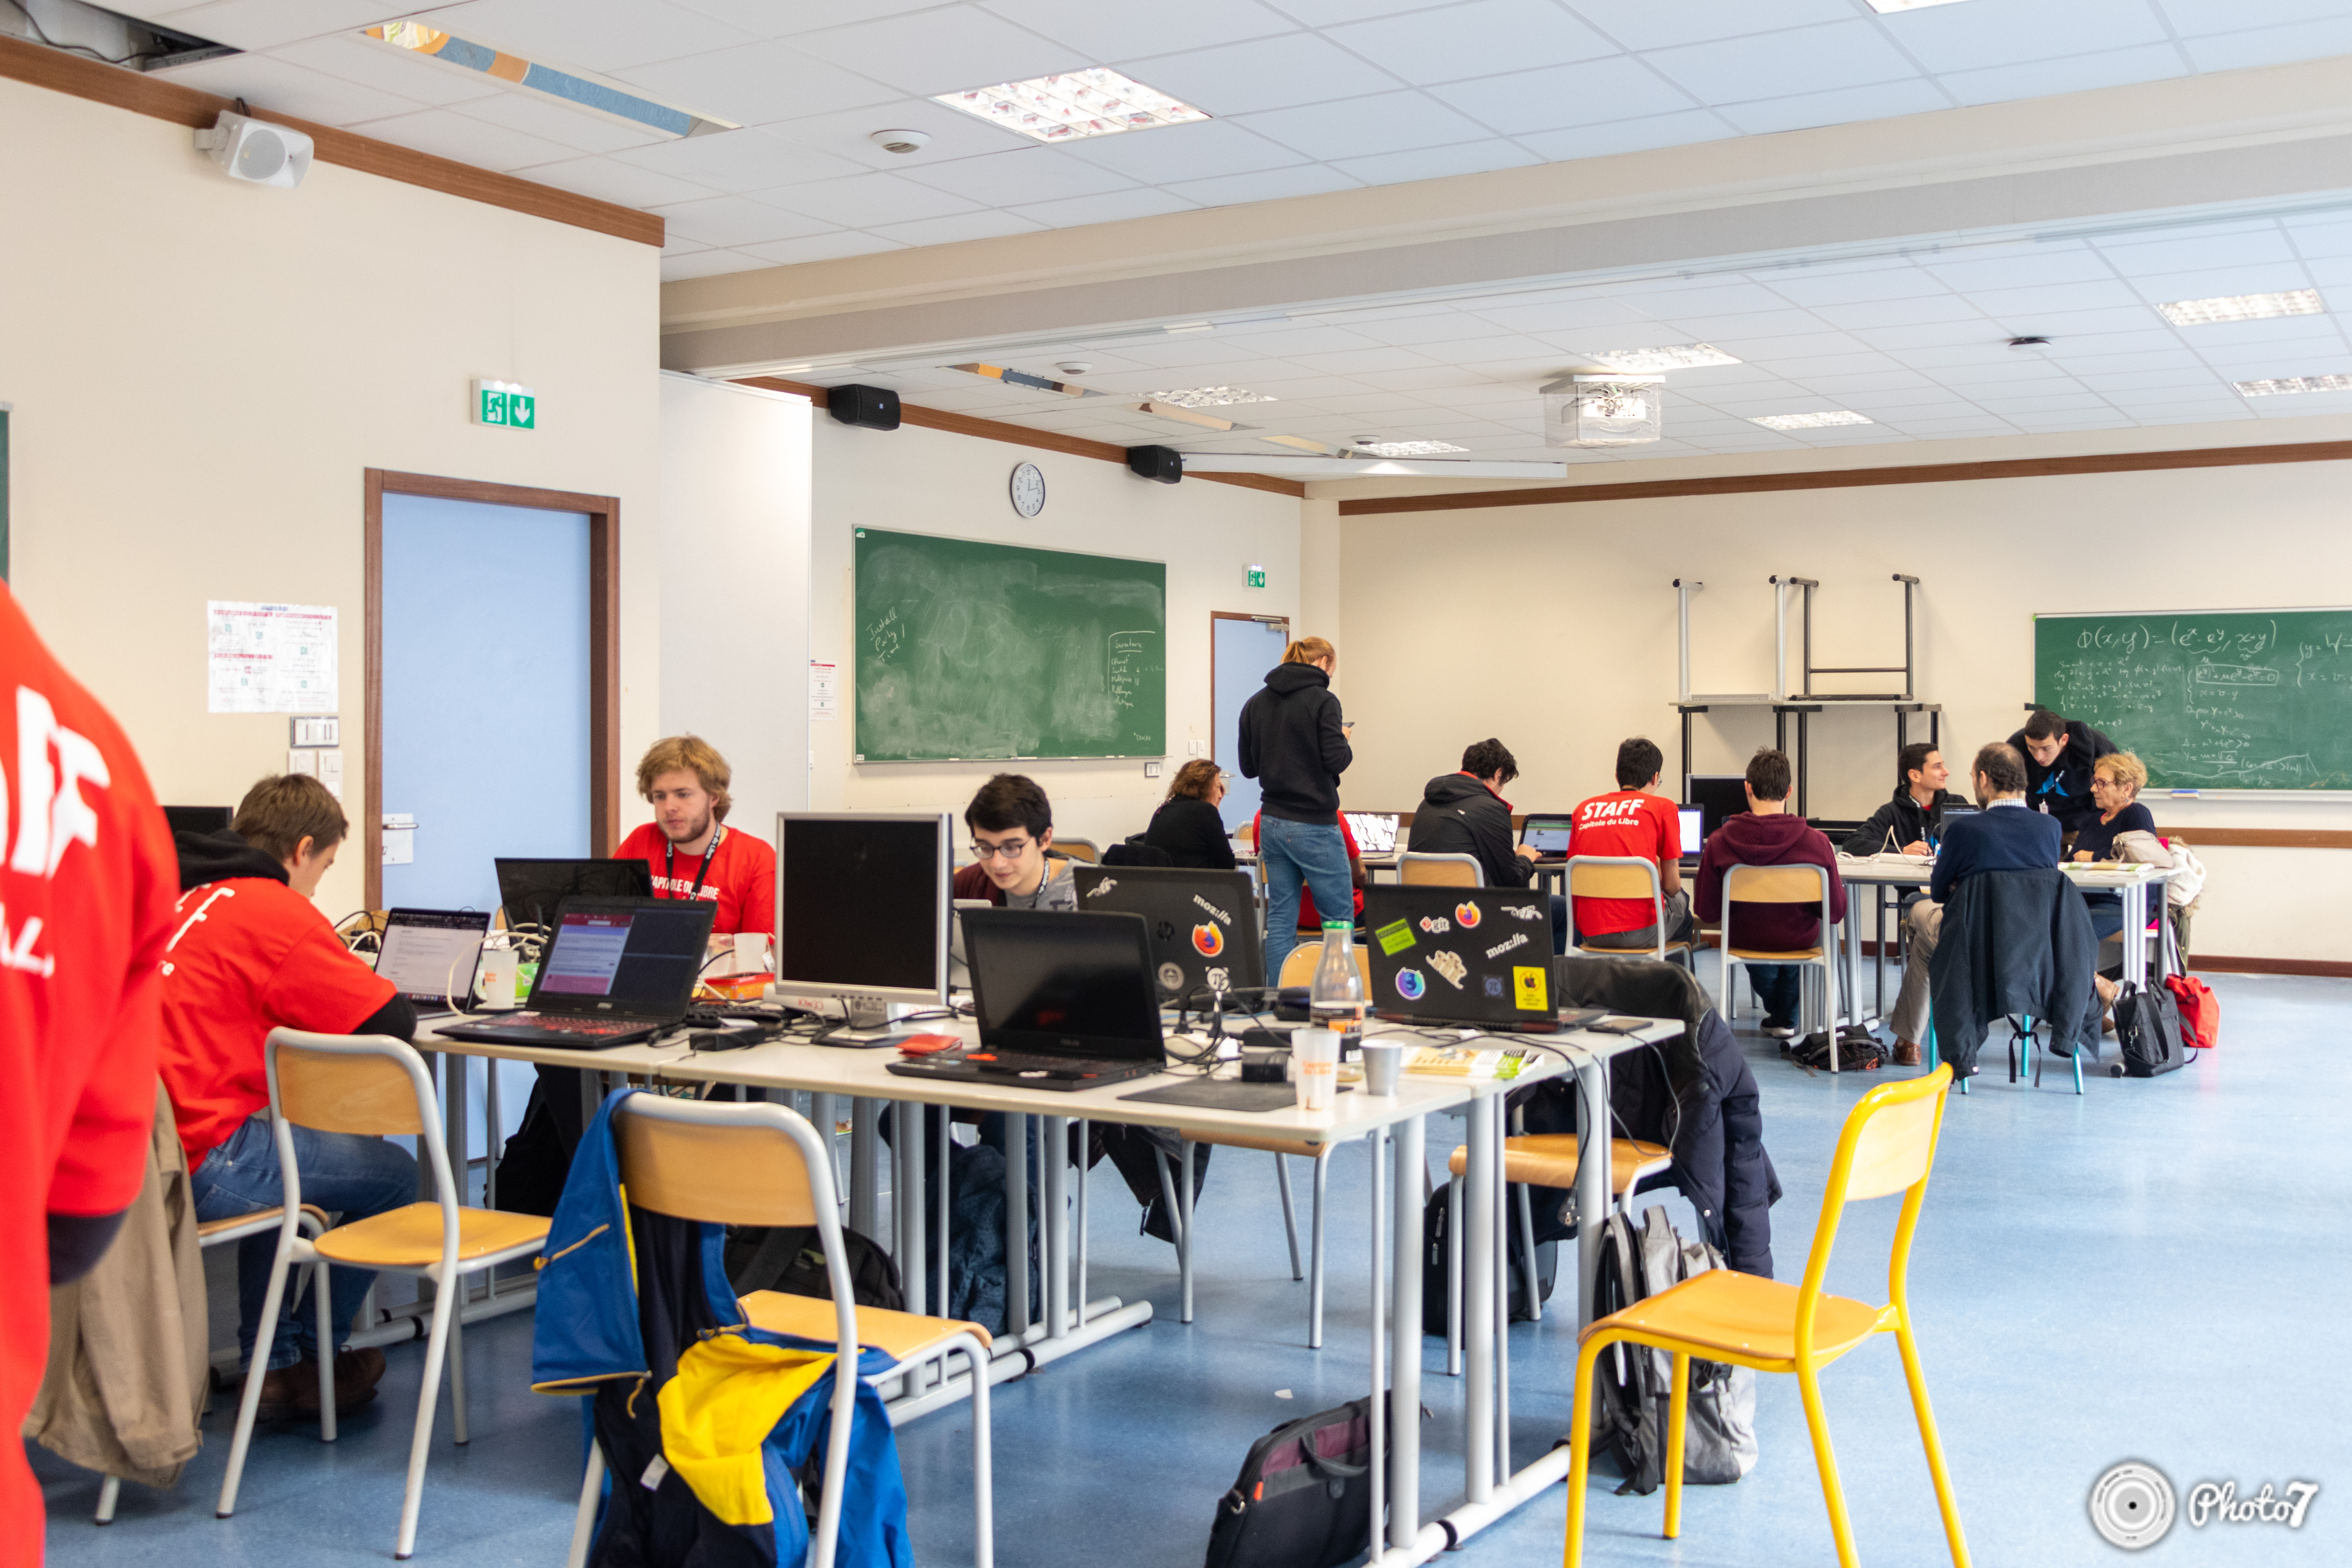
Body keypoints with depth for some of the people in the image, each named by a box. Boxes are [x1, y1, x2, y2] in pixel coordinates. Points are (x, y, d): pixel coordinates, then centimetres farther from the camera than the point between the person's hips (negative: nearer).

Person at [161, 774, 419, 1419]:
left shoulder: (180, 898, 12)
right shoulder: (277, 912, -12)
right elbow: (392, 1022, -9)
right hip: (201, 1162, -9)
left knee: (277, 1161, 36)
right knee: (392, 1172, 11)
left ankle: (273, 1362, 35)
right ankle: (316, 1357, 27)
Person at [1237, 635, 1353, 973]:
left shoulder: (1255, 704, 9)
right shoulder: (1322, 701, -11)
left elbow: (1249, 767, 12)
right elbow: (1336, 761, -16)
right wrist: (1344, 742, 3)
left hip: (1272, 823, 6)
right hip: (1314, 826, -6)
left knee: (1280, 920, 8)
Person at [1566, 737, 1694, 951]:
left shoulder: (1584, 809, 11)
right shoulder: (1663, 807, 1)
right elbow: (1672, 886, 2)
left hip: (1589, 932, 4)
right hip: (1641, 931, -4)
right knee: (1680, 900, 29)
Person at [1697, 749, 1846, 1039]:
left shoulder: (1719, 843, -20)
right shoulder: (1816, 842, -22)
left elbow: (1707, 912, -12)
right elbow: (1836, 911, -13)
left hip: (1744, 939, 1)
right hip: (1799, 939, 0)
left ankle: (1776, 1012, 59)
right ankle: (1785, 1020, 49)